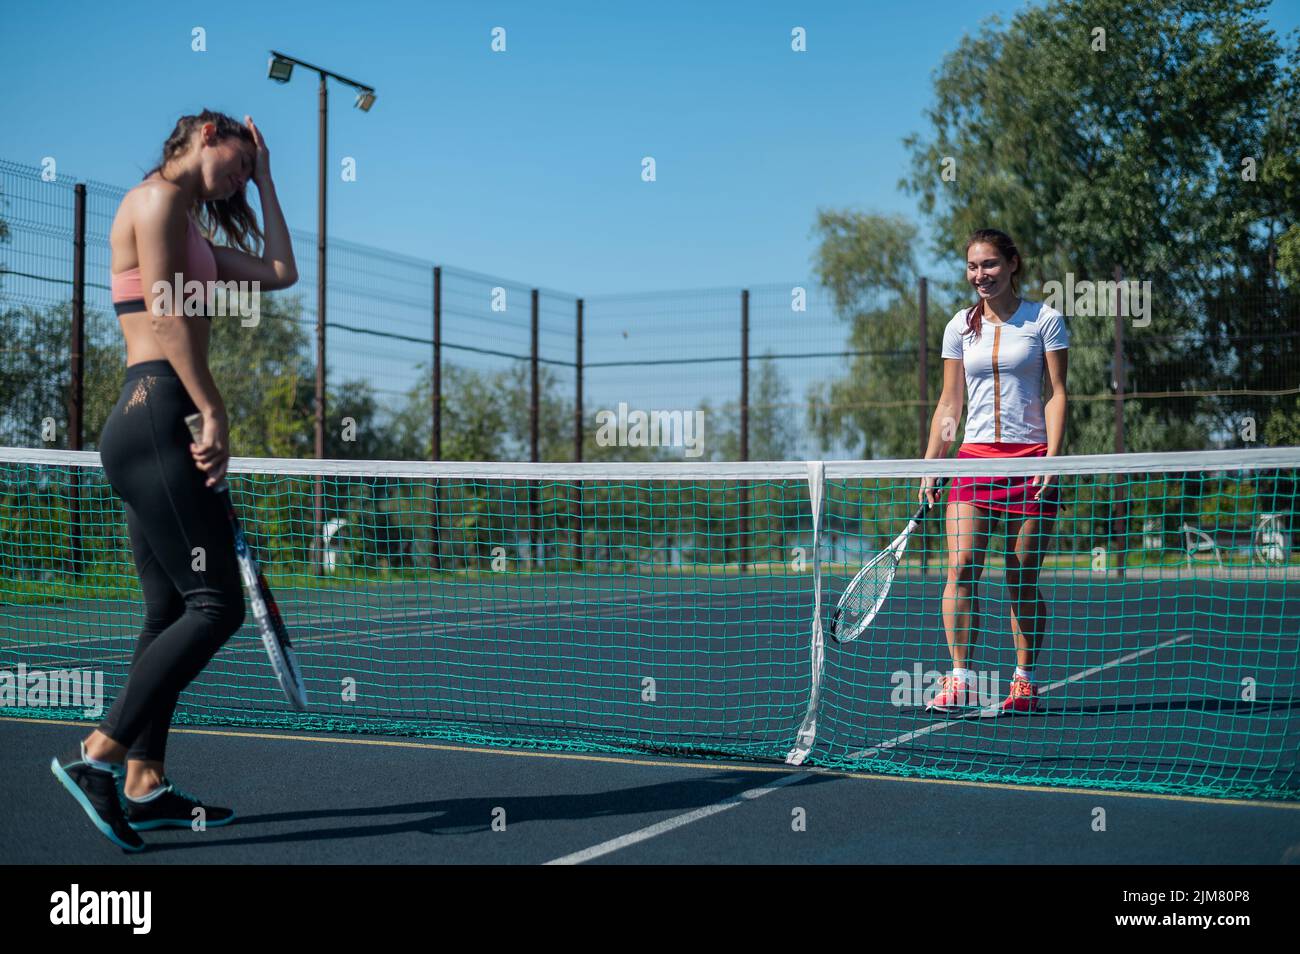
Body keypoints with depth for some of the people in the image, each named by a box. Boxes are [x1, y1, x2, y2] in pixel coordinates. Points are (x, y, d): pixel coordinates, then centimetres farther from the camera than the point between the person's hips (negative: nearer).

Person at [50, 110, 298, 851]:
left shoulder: (191, 232, 24)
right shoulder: (158, 198, -4)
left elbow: (280, 273, 25)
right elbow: (168, 318, -13)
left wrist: (266, 180, 27)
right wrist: (215, 413, -16)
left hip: (151, 431, 10)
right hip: (154, 413, -10)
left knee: (172, 613, 10)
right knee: (216, 605, -12)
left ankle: (145, 784, 11)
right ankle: (98, 756, -10)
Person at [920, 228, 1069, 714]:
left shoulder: (1045, 319, 3)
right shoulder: (959, 327, 11)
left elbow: (1057, 394, 0)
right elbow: (949, 405, 12)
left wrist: (1051, 458, -12)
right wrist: (930, 465, 4)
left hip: (1030, 457, -2)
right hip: (975, 456, 2)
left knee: (1023, 578, 0)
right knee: (961, 566, -12)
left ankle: (1025, 681, 13)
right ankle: (960, 680, -8)